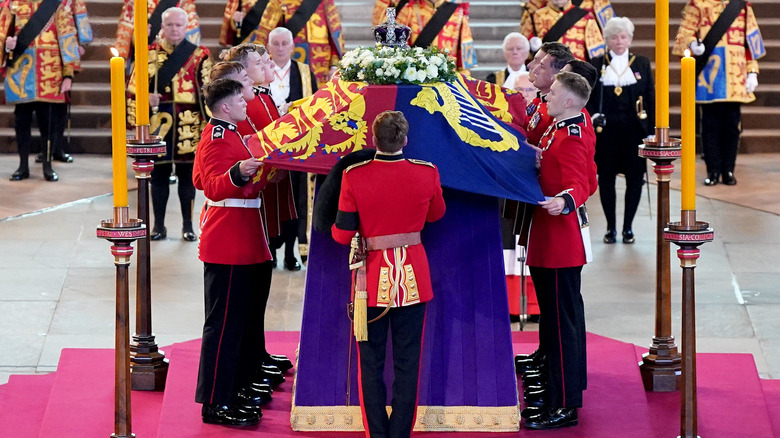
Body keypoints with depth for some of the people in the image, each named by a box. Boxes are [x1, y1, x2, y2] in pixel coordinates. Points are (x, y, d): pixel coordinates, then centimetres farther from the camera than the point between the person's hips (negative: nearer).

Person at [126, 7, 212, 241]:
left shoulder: (199, 55, 3)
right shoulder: (149, 53, 6)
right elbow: (133, 87, 7)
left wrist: (208, 121, -6)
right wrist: (146, 98, -12)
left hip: (189, 124, -1)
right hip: (158, 123, 1)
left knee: (187, 175, 4)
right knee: (158, 174, 5)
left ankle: (188, 225, 12)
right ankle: (159, 225, 13)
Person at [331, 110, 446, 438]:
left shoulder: (354, 176, -13)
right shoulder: (427, 173, -7)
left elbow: (342, 235, -9)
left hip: (373, 278, -1)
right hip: (413, 278, 1)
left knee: (371, 364, 9)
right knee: (407, 363, 9)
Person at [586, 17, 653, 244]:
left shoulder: (642, 63, 7)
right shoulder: (596, 65, 6)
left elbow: (650, 98, 6)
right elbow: (587, 97, 8)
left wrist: (651, 130, 0)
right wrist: (592, 116, -8)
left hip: (634, 129, 0)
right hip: (606, 131, 0)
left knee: (634, 179, 1)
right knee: (606, 178, 2)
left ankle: (628, 227, 12)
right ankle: (611, 227, 13)